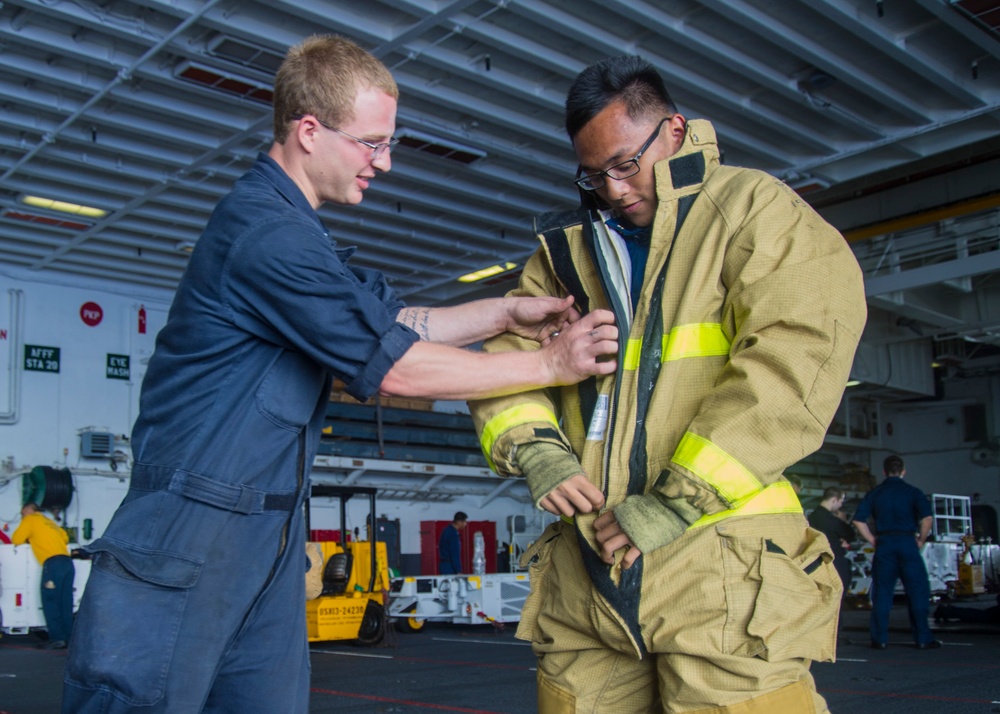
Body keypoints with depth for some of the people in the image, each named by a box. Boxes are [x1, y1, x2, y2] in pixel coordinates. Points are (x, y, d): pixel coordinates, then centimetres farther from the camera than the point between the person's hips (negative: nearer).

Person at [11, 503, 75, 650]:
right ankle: (68, 637, 6)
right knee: (65, 603, 8)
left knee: (50, 601, -5)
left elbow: (16, 540, 8)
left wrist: (28, 539, 27)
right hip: (68, 562, 7)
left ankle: (57, 638, -11)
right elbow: (65, 537, 26)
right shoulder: (49, 522, 30)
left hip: (53, 562, -7)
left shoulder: (31, 519, 11)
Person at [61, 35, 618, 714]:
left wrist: (505, 313, 6)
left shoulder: (292, 226, 16)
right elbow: (393, 366, -18)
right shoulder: (266, 232, -18)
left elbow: (394, 320, 18)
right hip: (192, 530, -10)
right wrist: (549, 365, -10)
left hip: (270, 529, 10)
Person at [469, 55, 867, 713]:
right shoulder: (567, 248, 17)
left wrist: (678, 500, -16)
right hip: (585, 574, 5)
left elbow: (797, 361, -13)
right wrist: (537, 452, -6)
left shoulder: (756, 209, 0)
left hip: (722, 570, -4)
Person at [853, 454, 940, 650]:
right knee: (917, 591, 5)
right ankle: (923, 639, 5)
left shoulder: (873, 493, 8)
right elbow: (927, 518, -13)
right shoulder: (912, 492, 1)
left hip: (884, 544, 2)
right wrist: (921, 540, -1)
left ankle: (879, 639, 6)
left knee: (882, 592, 6)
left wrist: (873, 540, 7)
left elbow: (858, 520, 1)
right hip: (907, 542, -2)